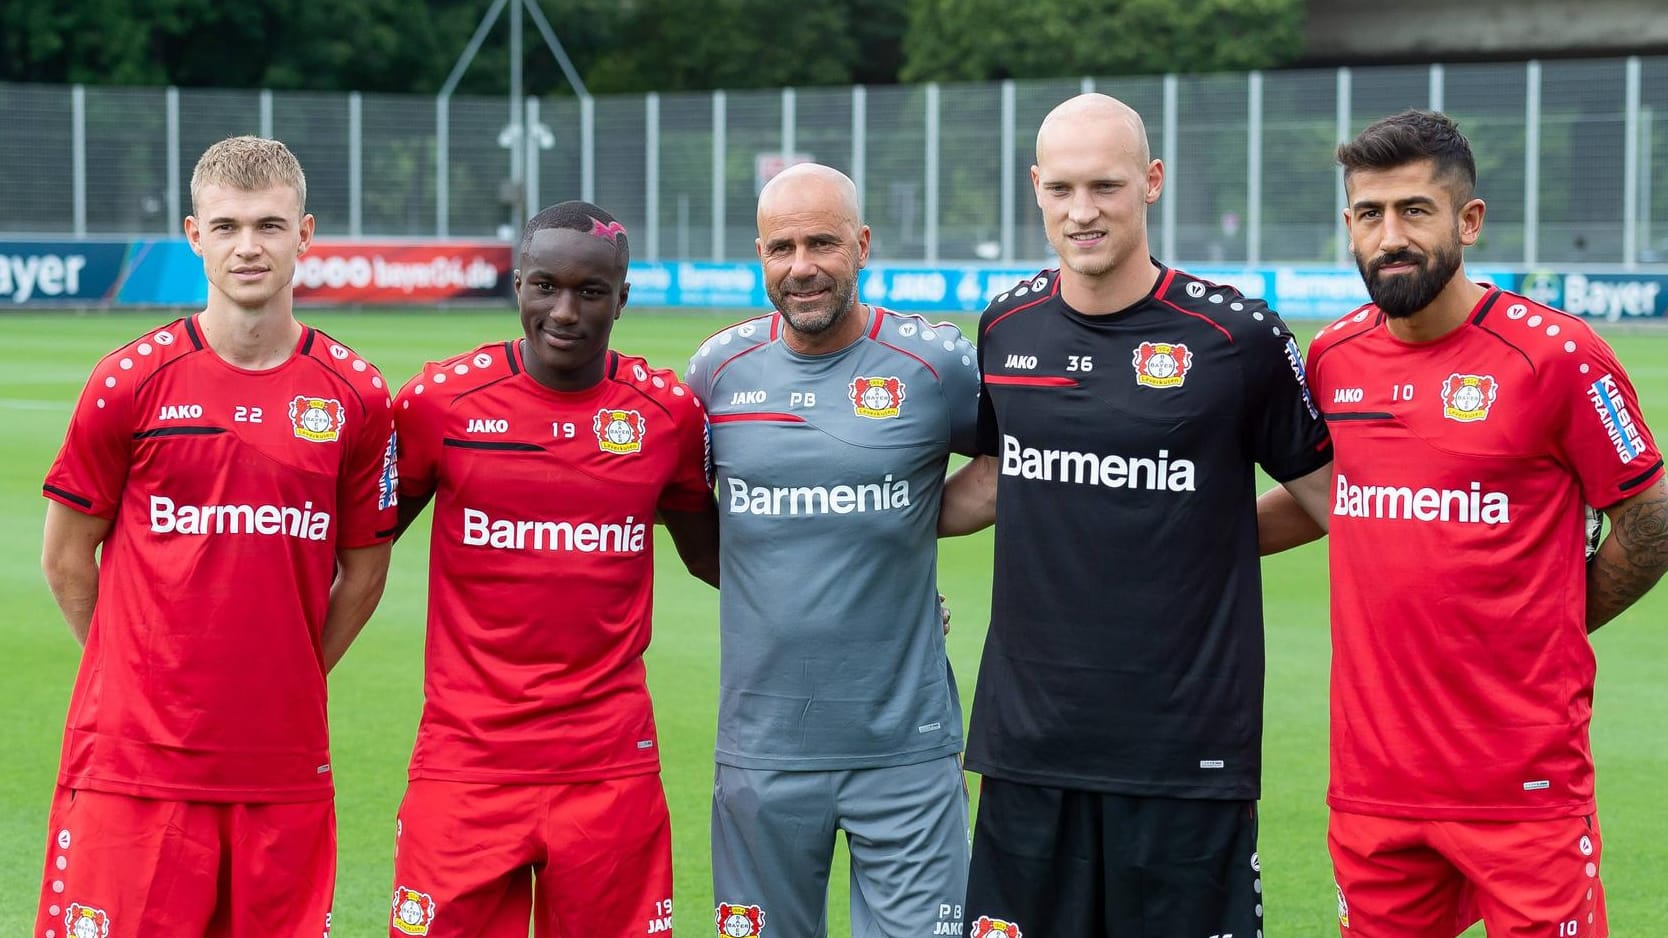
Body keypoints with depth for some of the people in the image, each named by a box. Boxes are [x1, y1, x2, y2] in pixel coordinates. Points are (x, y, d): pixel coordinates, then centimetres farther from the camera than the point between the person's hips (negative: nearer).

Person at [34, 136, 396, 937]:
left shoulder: (355, 396, 4)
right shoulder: (131, 382, -2)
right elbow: (66, 555, 8)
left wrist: (290, 676, 11)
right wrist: (138, 672, 10)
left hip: (285, 769, 2)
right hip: (135, 759, -2)